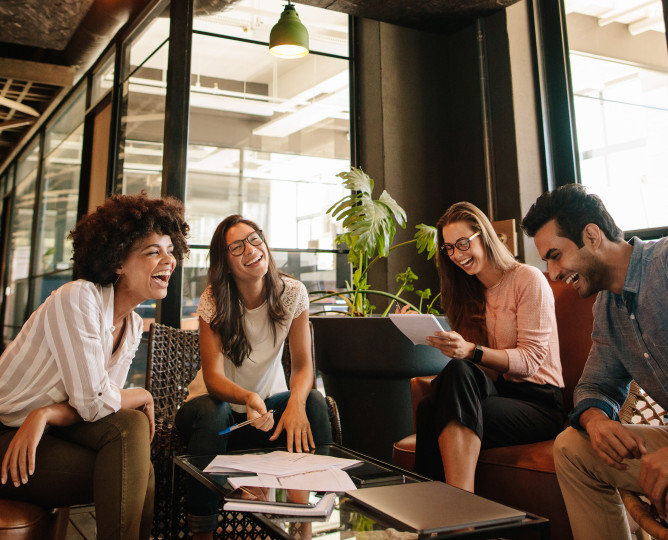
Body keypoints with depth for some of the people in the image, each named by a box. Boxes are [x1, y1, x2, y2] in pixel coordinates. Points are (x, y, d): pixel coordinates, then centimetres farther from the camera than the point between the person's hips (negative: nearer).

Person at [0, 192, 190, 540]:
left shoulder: (133, 326, 3)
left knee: (130, 426, -20)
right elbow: (92, 402, -25)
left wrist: (46, 415, -20)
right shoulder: (77, 298, -22)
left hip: (43, 431, 7)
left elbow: (100, 405, -2)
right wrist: (144, 397, -6)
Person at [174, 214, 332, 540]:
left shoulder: (292, 294, -11)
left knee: (314, 403, -26)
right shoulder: (213, 301, -16)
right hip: (220, 404, -1)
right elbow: (213, 377, -23)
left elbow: (303, 364, -12)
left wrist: (296, 402, -35)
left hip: (268, 403, 2)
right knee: (212, 412, -35)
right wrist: (248, 398, -45)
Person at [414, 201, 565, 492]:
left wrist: (471, 350, -26)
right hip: (497, 390, 5)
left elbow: (531, 359, -11)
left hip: (538, 400, -5)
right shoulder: (472, 293, 18)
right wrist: (450, 346, -9)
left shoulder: (528, 279, -2)